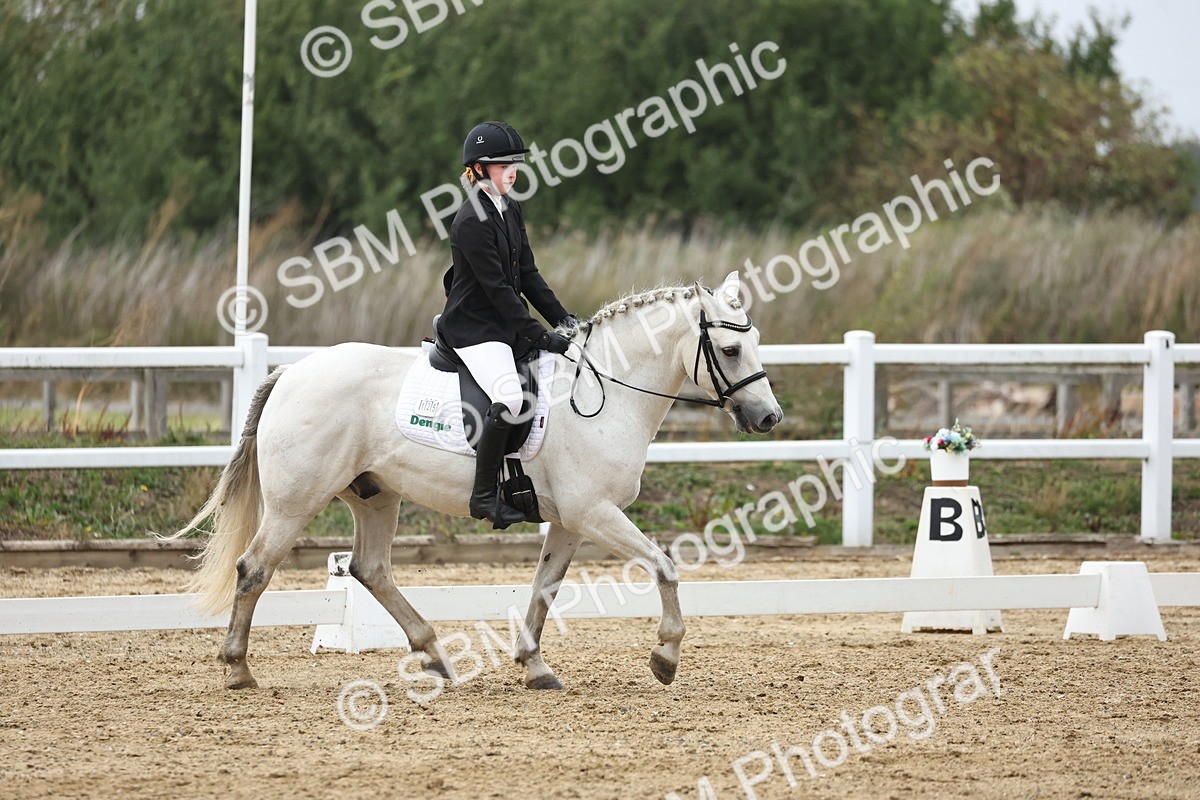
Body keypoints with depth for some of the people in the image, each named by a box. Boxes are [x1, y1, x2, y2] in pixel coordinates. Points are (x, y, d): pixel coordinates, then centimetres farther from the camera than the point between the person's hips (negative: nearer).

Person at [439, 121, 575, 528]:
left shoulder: (510, 209, 10)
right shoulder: (472, 221, -19)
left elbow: (526, 274, 13)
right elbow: (497, 288, -21)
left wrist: (561, 318, 3)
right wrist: (539, 335, -21)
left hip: (506, 323, 10)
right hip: (473, 326, -10)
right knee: (509, 398, -29)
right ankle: (484, 495, -20)